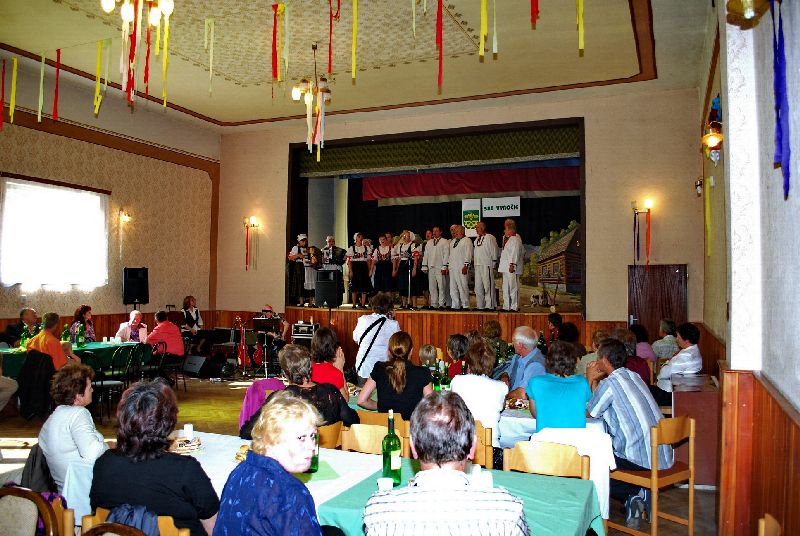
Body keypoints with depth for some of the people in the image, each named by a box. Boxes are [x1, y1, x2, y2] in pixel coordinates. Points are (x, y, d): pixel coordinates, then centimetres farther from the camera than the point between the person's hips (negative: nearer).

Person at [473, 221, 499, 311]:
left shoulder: (490, 238, -6)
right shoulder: (477, 239, 18)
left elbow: (494, 251, -6)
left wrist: (493, 264, -7)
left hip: (487, 265, -8)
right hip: (477, 265, 8)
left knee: (488, 286, -8)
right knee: (478, 287, 9)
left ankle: (490, 305, -5)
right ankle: (480, 306, 15)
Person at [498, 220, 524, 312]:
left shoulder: (515, 239, -12)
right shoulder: (505, 238, 17)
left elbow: (515, 253, -18)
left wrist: (512, 264, -23)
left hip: (512, 267, -10)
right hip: (505, 267, 10)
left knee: (513, 287, -7)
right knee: (506, 288, 12)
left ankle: (514, 307, -4)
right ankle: (506, 306, 18)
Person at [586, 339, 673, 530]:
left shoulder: (609, 383, -15)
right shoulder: (633, 376, 10)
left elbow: (590, 412, -2)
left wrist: (590, 380, 4)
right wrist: (596, 381, 16)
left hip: (640, 459, -8)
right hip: (662, 454, 8)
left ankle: (634, 494, 0)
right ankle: (641, 495, 11)